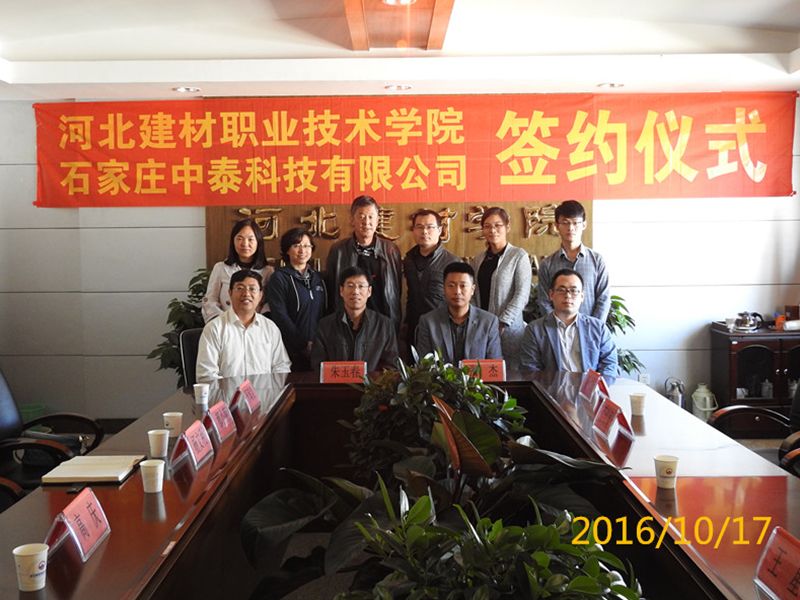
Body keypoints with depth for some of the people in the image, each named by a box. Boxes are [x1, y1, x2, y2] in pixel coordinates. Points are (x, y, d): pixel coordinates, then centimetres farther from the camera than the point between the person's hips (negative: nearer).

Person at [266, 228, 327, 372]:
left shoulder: (318, 278, 15)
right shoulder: (279, 278, -2)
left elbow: (325, 313, 13)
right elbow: (280, 316, -9)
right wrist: (303, 344, -14)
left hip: (319, 349, 5)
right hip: (293, 352, -4)